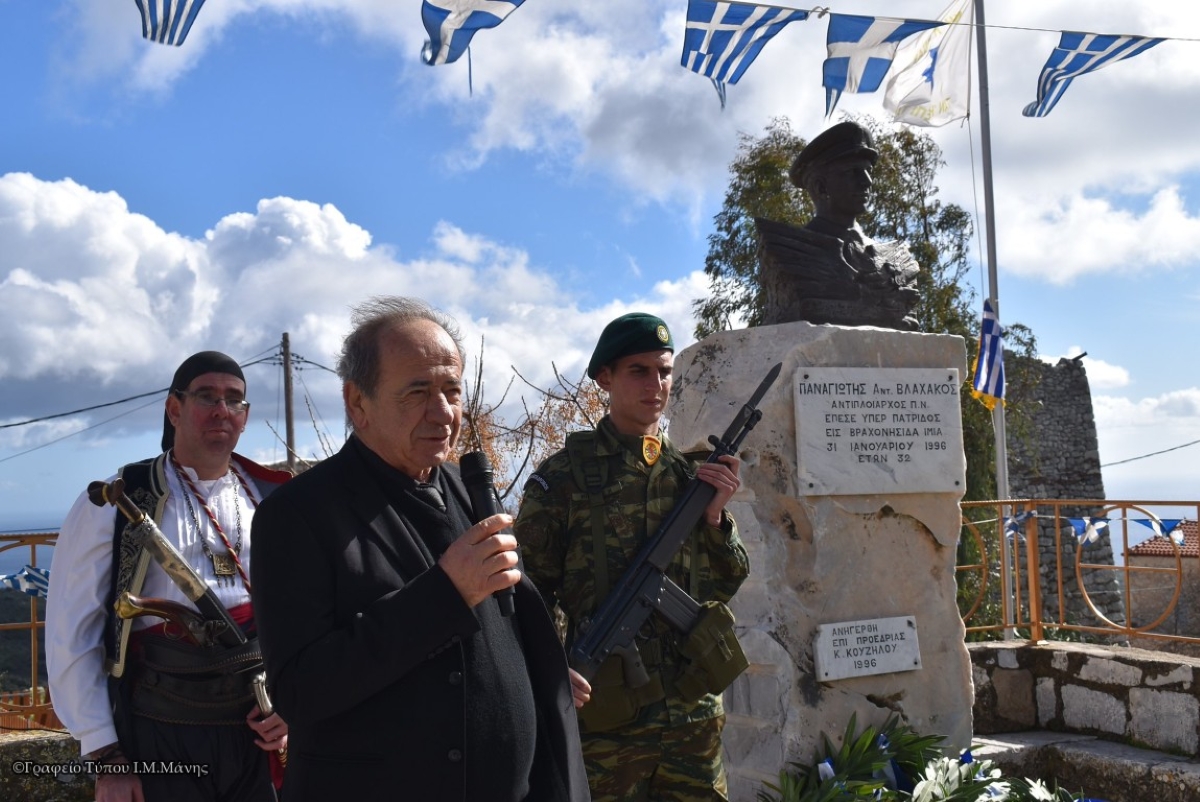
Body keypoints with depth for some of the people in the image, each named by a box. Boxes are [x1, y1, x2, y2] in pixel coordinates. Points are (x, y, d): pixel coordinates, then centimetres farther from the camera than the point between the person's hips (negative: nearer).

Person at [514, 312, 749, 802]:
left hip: (694, 718, 4)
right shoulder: (562, 477, -4)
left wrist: (715, 515, -8)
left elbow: (725, 587, 8)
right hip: (603, 720, -4)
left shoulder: (695, 472, 9)